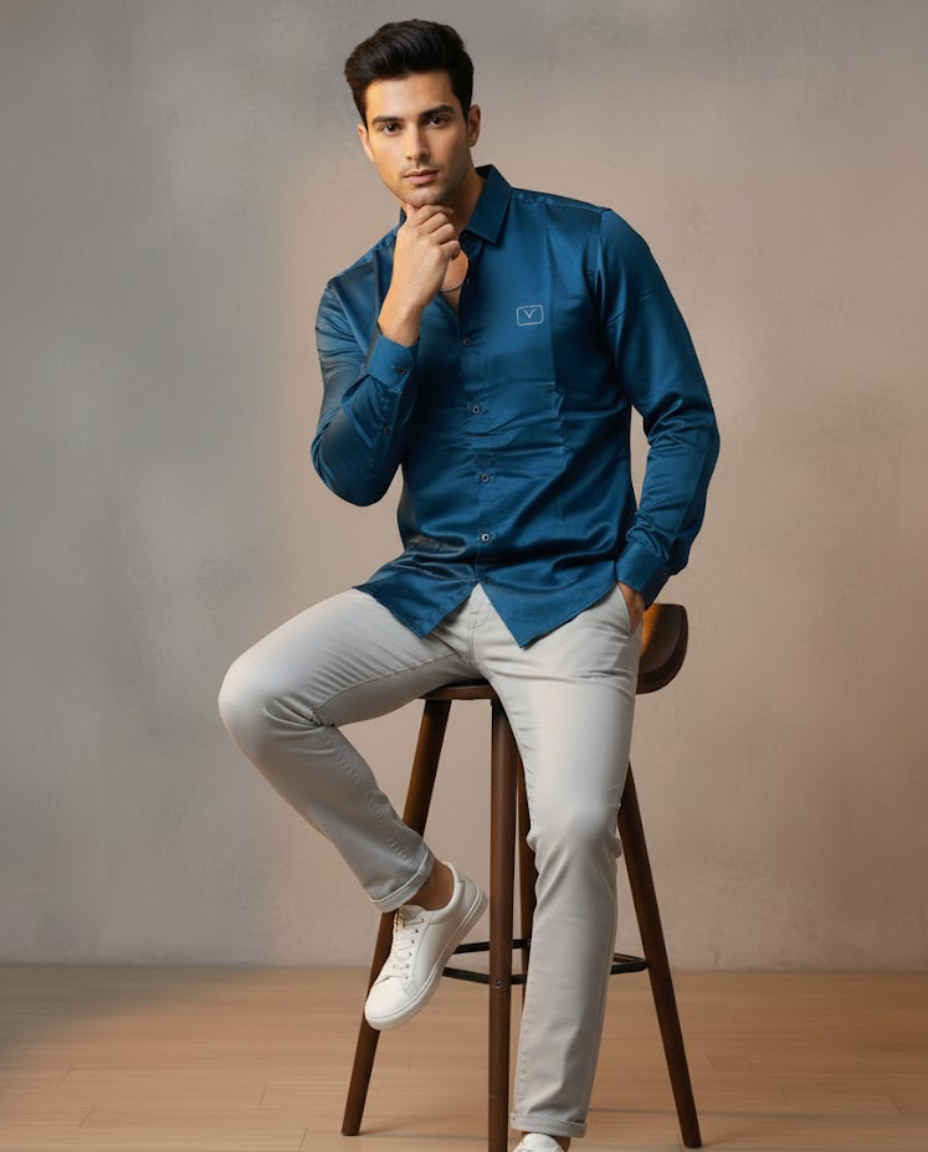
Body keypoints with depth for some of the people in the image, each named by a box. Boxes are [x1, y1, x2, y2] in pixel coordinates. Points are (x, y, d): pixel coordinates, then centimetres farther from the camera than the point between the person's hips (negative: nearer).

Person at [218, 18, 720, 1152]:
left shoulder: (591, 246, -1)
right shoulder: (356, 297, 7)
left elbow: (685, 421, 2)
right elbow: (351, 475, -5)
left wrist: (638, 581, -8)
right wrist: (404, 316, -14)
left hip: (570, 591, -3)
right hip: (430, 586, 4)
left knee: (576, 826, -24)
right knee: (255, 696, -20)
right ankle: (426, 892, 3)